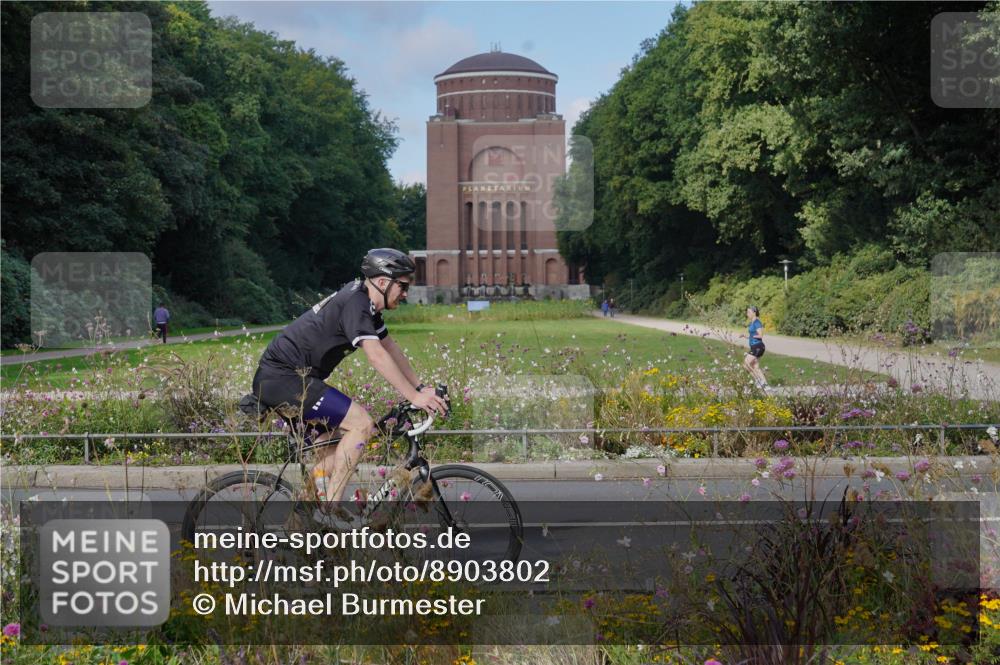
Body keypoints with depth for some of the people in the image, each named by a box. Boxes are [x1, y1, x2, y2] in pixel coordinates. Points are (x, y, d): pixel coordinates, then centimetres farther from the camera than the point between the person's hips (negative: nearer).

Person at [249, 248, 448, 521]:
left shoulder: (365, 304, 14)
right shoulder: (355, 302, -17)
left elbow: (391, 349, 20)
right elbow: (376, 356, -26)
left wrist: (421, 387, 14)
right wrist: (414, 397, -26)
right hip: (283, 378, -11)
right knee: (362, 423, -16)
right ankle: (329, 509, -12)